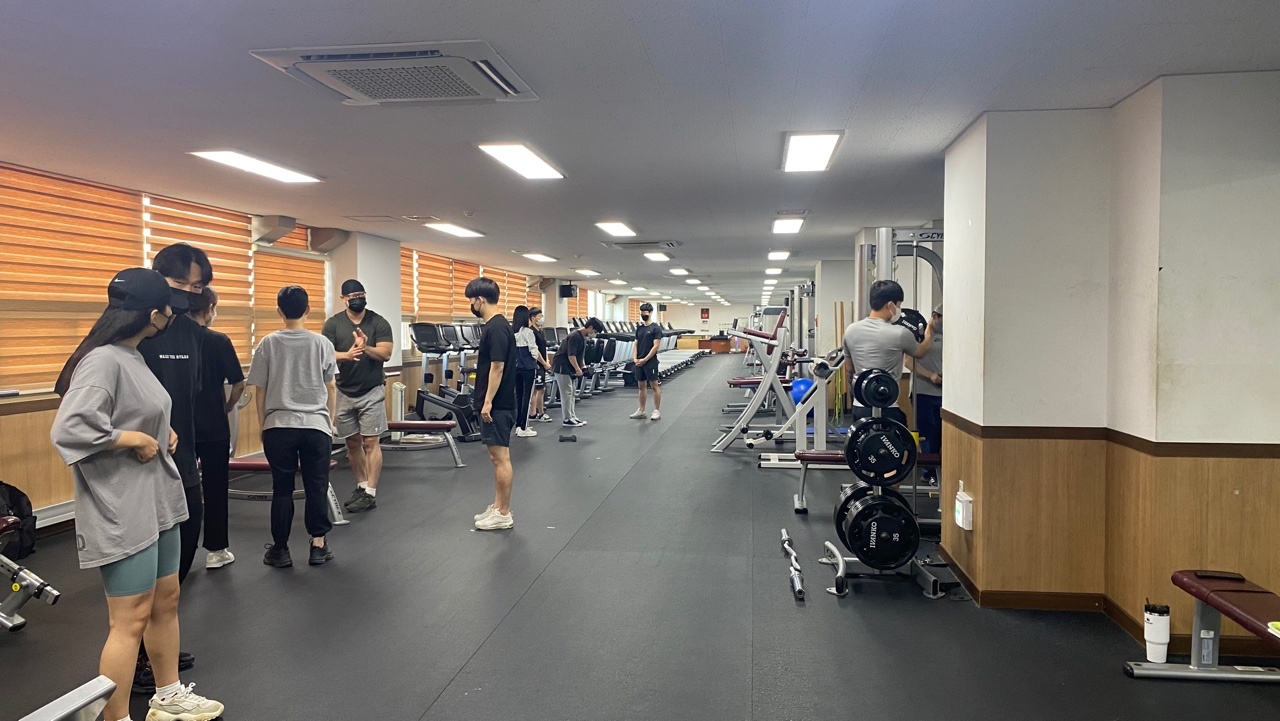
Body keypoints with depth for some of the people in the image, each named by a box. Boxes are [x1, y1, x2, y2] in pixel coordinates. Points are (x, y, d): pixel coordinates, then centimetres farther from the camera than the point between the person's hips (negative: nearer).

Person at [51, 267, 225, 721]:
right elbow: (69, 430, -30)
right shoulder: (103, 360, -20)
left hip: (158, 501, 10)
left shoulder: (133, 356, 9)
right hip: (122, 512, -10)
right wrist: (138, 439, -20)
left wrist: (162, 433, 3)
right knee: (131, 620, 0)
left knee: (166, 601, 20)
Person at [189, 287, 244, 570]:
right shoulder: (219, 341, -11)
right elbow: (238, 384, -11)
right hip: (214, 428, -3)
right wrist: (228, 406, 6)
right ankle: (215, 550, 13)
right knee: (215, 487, 6)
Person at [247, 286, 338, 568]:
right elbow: (331, 387, 5)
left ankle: (280, 549, 14)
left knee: (282, 488, 8)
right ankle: (318, 544, 12)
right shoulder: (322, 343, -1)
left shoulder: (268, 344, -1)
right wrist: (330, 421, 17)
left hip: (278, 426, 0)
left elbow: (260, 390, 3)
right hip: (316, 425, 0)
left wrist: (262, 425, 14)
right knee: (316, 487, 8)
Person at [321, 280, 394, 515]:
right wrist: (346, 355, -30)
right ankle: (361, 486, 25)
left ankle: (370, 493, 0)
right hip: (344, 392, 3)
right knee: (352, 442, 11)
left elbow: (386, 354, -13)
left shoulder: (379, 322, -5)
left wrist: (366, 348, -33)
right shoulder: (333, 324, 0)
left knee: (371, 442, -4)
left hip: (371, 391, -3)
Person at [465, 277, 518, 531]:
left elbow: (497, 367, -21)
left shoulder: (496, 328, -17)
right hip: (495, 403, 10)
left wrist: (488, 402, -20)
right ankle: (498, 507, 21)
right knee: (497, 457, 14)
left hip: (497, 404, -10)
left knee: (501, 457, -4)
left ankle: (504, 514, 3)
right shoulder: (494, 325, 13)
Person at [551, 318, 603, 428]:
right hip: (562, 367, -10)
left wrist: (582, 366, 11)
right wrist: (578, 369, -22)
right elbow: (571, 355, -25)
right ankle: (567, 420, -3)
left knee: (572, 393, 12)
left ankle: (572, 417, 18)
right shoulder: (575, 336, -21)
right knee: (567, 393, -7)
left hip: (570, 369, 10)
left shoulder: (583, 337, 10)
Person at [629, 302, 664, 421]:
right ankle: (641, 410, 17)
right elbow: (636, 344, 14)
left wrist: (645, 360, -15)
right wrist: (635, 359, -2)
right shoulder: (639, 328, 13)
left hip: (650, 362, -7)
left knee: (654, 385, -3)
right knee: (641, 386, 10)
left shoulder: (655, 328, -8)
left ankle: (657, 411, 1)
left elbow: (656, 346, -13)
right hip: (639, 362, 7)